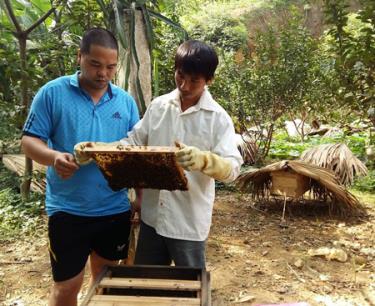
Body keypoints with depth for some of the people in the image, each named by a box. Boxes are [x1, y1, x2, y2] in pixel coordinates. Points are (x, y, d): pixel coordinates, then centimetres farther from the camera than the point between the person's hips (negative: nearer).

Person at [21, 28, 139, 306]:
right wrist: (54, 157, -27)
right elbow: (30, 141, -5)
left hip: (115, 209, 3)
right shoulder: (53, 92, -5)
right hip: (68, 210, -3)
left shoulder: (126, 101, 5)